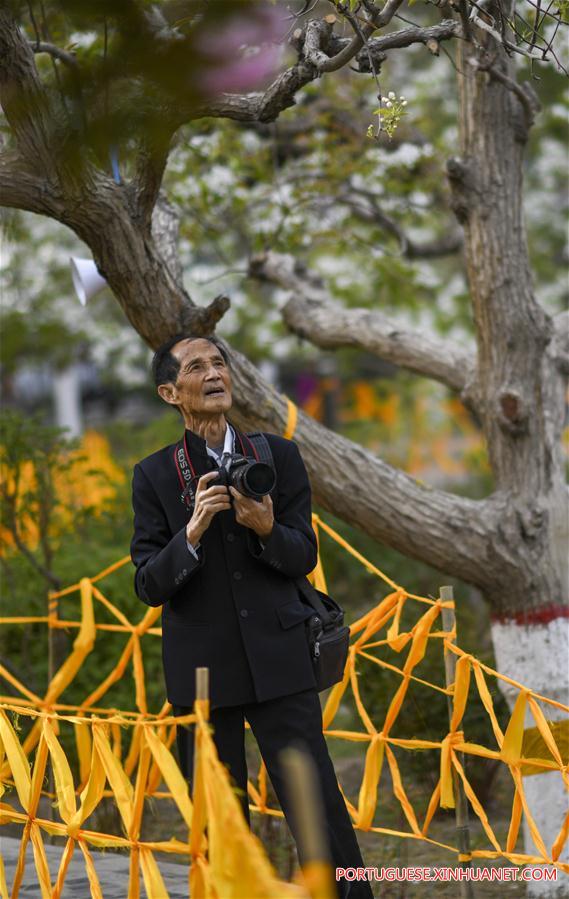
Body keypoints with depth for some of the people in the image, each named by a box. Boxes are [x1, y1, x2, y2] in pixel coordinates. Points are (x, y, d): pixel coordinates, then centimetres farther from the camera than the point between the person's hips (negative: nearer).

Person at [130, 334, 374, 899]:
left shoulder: (279, 457, 7)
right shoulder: (154, 475, 3)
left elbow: (304, 558, 3)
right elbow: (149, 585, -3)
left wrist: (266, 528, -18)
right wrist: (192, 532, -21)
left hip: (278, 662, 0)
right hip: (201, 669, 0)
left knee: (319, 809, -5)